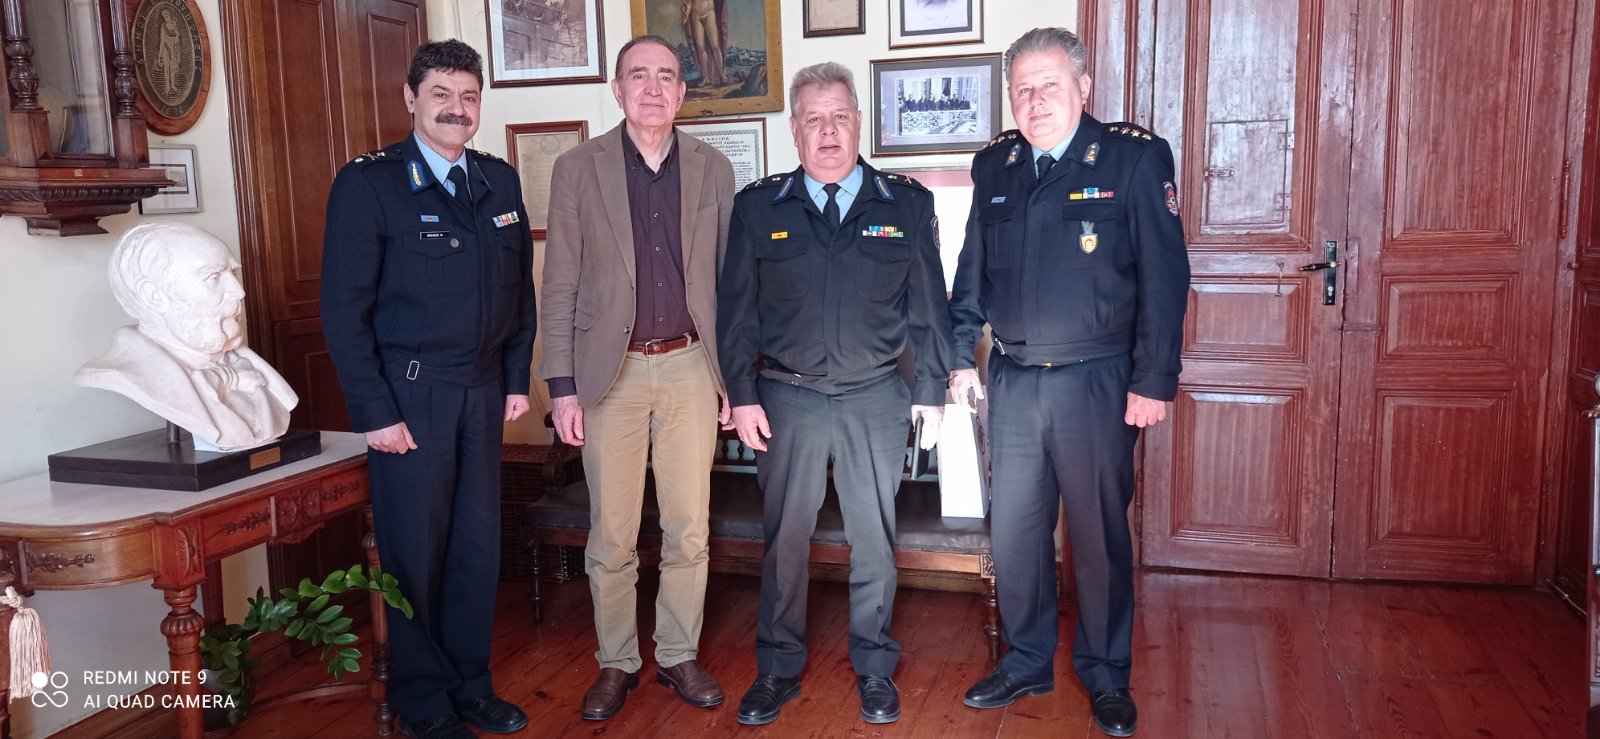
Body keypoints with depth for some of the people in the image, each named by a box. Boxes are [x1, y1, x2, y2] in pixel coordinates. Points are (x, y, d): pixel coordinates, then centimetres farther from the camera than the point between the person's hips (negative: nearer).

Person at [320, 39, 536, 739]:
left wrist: (517, 379, 10)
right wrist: (373, 412, -13)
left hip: (484, 391, 5)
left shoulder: (500, 181, 8)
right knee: (414, 550, 4)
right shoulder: (368, 183, -7)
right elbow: (344, 308, -10)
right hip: (410, 393, -5)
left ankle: (471, 683, 28)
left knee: (479, 542, 12)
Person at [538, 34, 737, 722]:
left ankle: (679, 654, 26)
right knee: (610, 536, 6)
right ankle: (616, 661, 24)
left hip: (691, 367, 2)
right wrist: (562, 385, -4)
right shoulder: (578, 168, 0)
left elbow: (726, 280, 9)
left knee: (689, 531, 8)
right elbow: (560, 286, 0)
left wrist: (732, 375, 6)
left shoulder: (713, 168, 6)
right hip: (610, 372, -1)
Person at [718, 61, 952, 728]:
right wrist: (742, 394, -1)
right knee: (783, 537, 9)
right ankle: (777, 668, 25)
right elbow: (736, 308, 4)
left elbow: (928, 305, 5)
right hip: (786, 398, 0)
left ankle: (874, 667, 27)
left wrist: (932, 390, 2)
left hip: (876, 399, 0)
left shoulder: (907, 205, 3)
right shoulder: (758, 208, 3)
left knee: (874, 539, 9)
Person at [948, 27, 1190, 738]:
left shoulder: (1135, 158, -7)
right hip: (1011, 383, 4)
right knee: (1013, 530, 12)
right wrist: (961, 356, 10)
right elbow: (971, 273, 14)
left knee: (1100, 535, 9)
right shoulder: (994, 165, 7)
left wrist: (1153, 382, -10)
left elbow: (1164, 276, -8)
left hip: (1096, 383, -4)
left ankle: (1106, 676, 27)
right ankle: (1027, 662, 31)